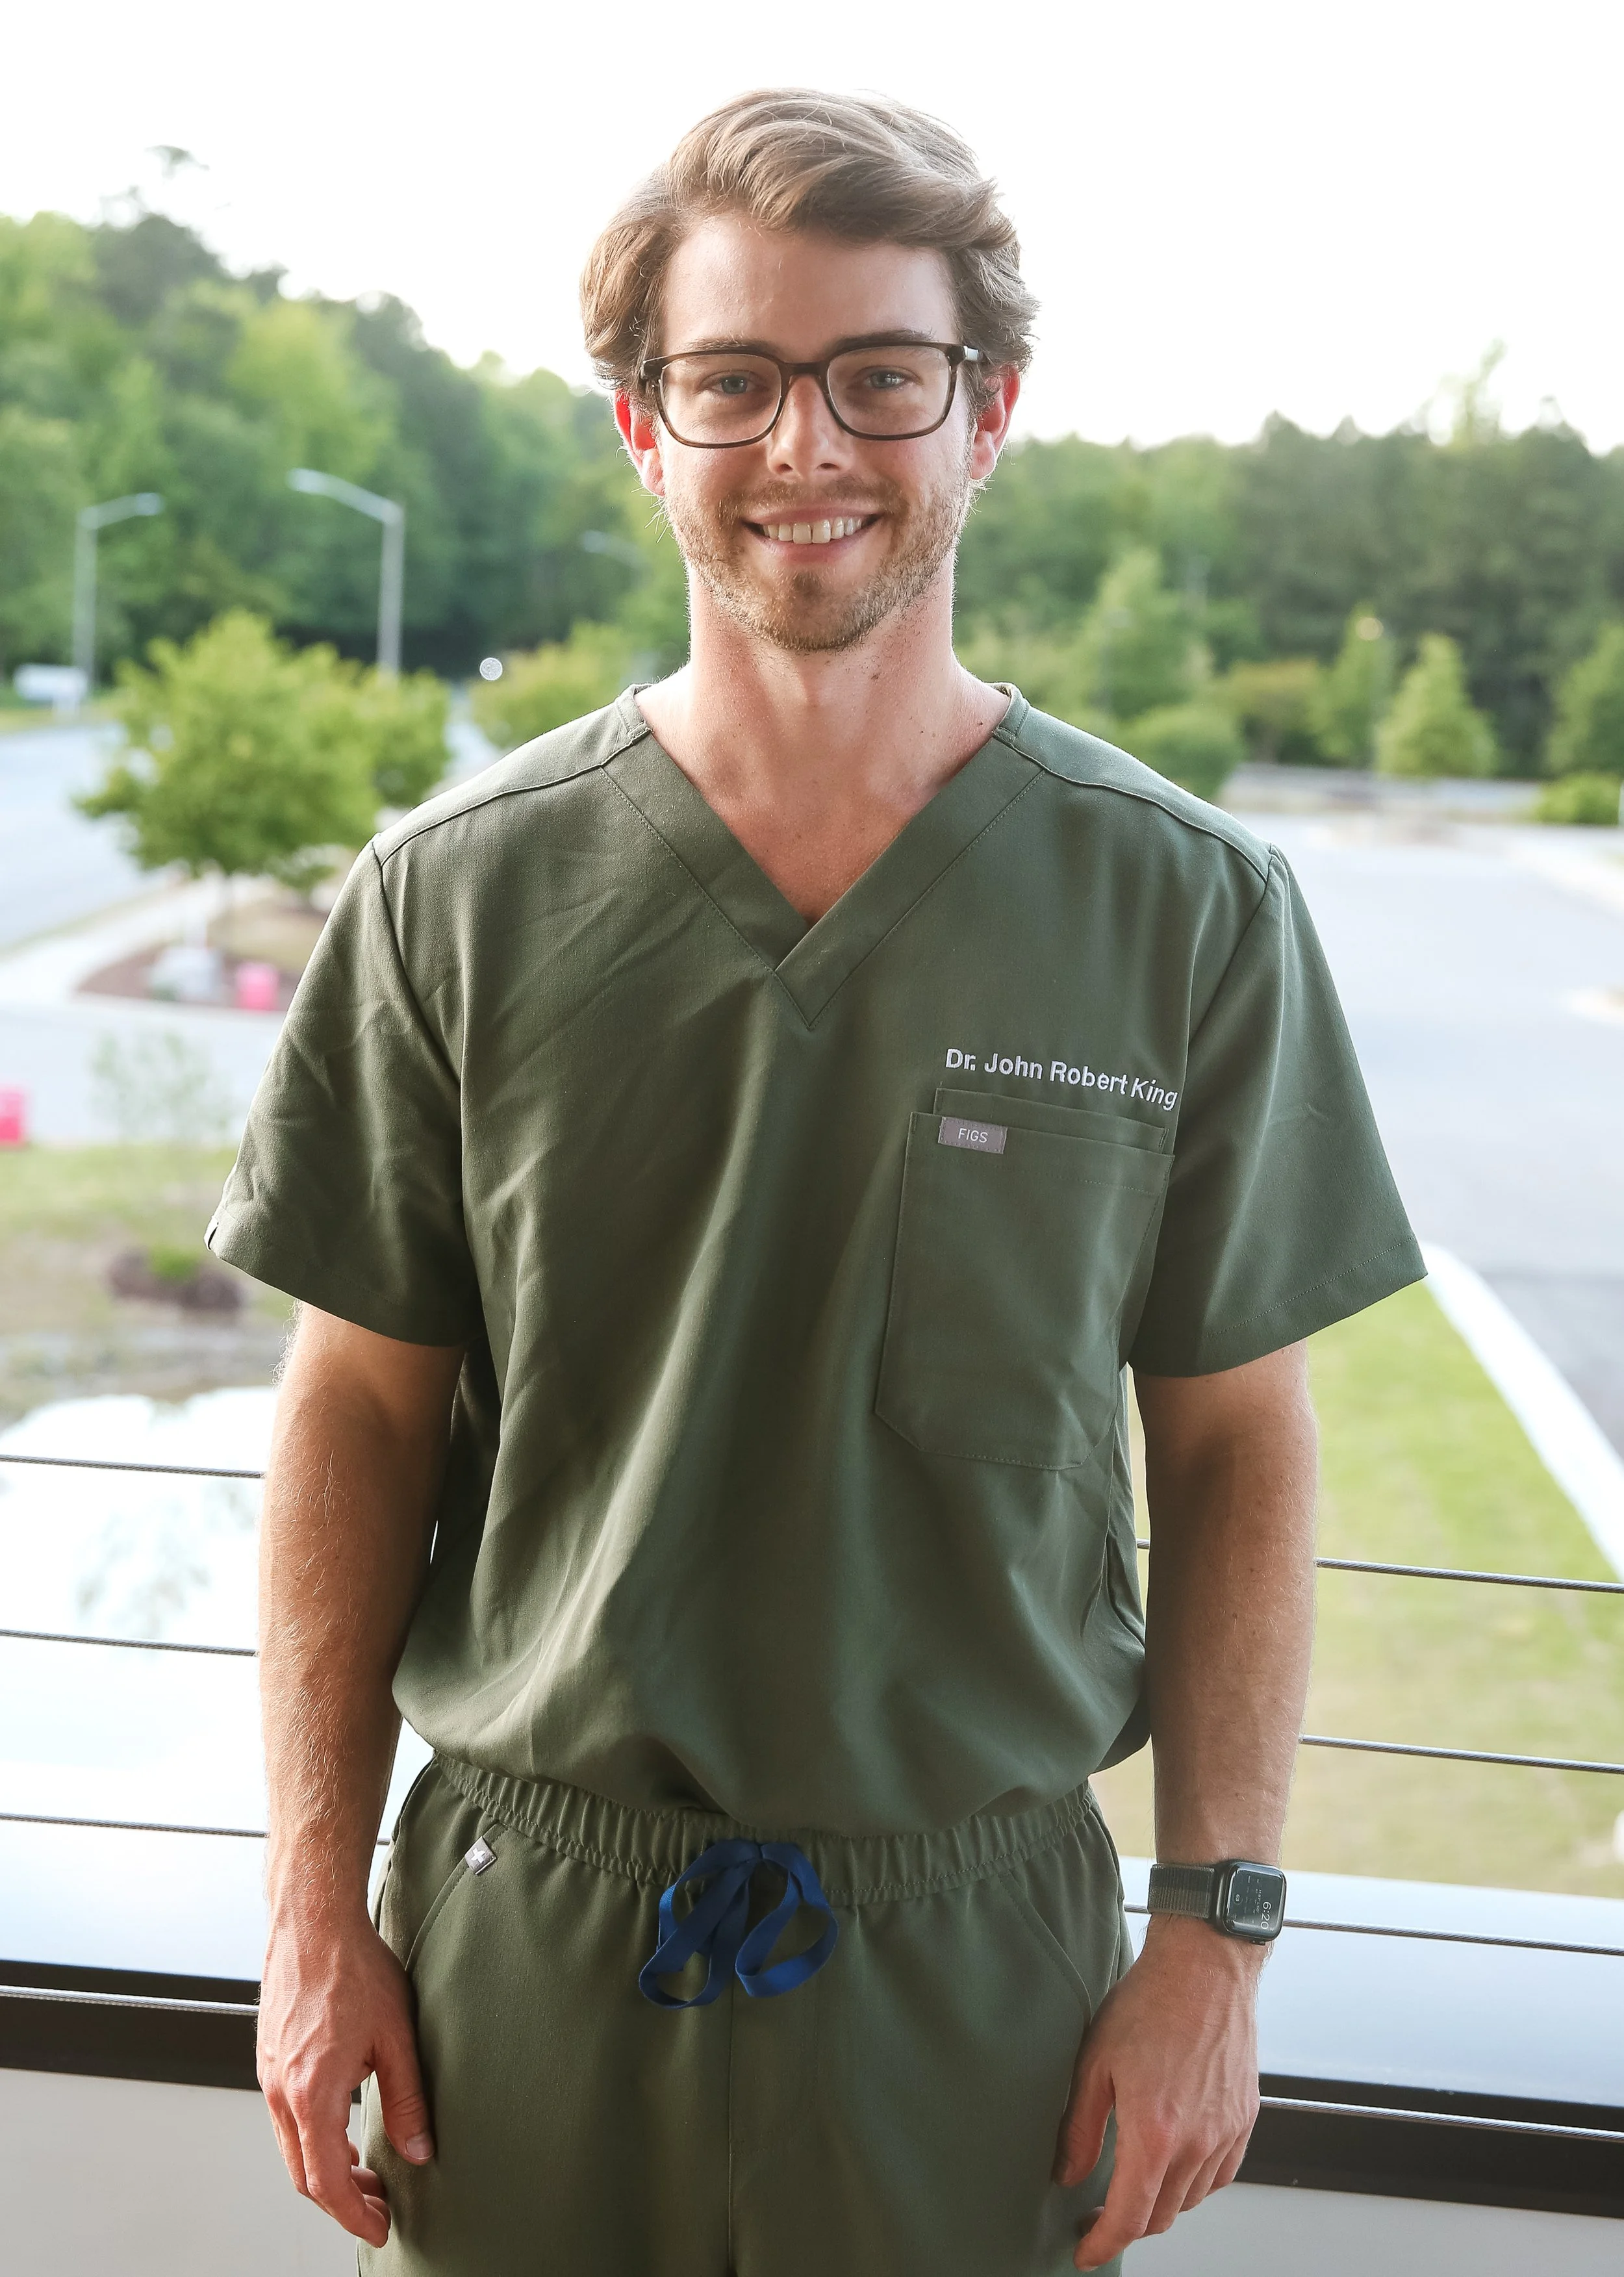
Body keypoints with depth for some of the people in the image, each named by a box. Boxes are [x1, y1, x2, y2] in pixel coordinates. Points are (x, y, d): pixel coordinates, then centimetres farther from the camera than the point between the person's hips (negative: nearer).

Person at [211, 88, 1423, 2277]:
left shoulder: (1187, 909, -5)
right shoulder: (458, 895, -4)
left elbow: (1235, 1451, 0)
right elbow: (362, 1417, 1)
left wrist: (1213, 1933, -2)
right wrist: (319, 1911, -1)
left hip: (979, 1957, 0)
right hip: (521, 1935, 1)